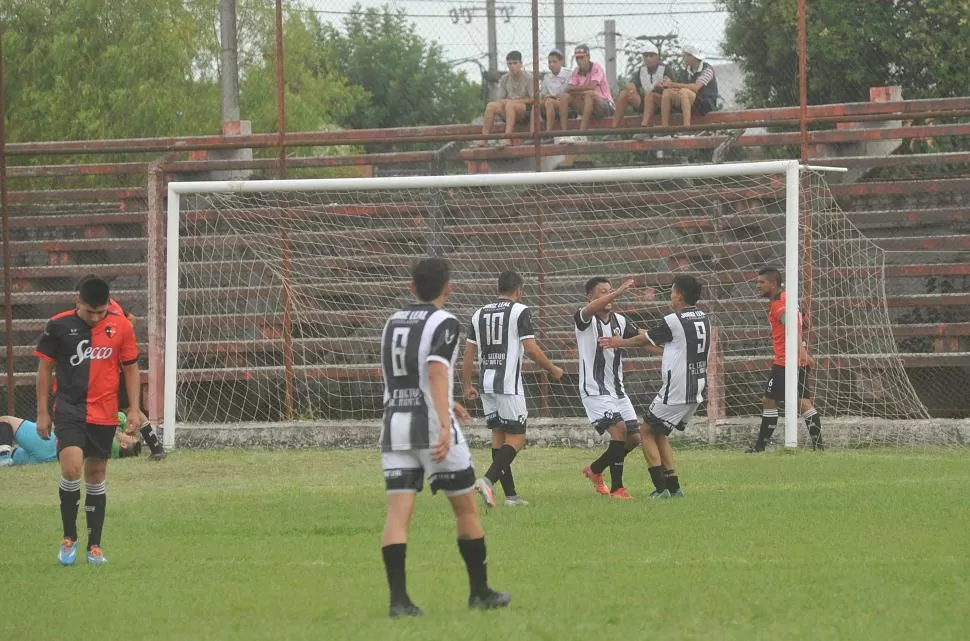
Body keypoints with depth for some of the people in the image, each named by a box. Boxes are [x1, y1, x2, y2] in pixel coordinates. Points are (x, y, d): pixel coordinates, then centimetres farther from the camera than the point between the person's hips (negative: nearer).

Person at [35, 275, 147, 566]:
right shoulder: (59, 326, -5)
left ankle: (94, 546, 18)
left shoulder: (121, 327, -2)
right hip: (69, 408, -2)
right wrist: (42, 413, 3)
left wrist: (134, 408, 2)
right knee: (71, 467, -20)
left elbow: (131, 368, 8)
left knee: (96, 475, 9)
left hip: (104, 413, 2)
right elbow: (45, 368, 3)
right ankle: (69, 537, -3)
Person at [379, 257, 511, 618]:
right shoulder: (443, 323, -7)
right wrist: (445, 426, -31)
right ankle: (480, 592, 17)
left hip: (395, 426, 5)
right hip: (432, 427, -5)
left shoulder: (393, 323, 15)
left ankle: (398, 598, -16)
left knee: (398, 513, -3)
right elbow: (436, 372, -23)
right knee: (466, 508, 10)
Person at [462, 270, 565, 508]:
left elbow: (469, 352, 12)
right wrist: (553, 370, 3)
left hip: (486, 384, 6)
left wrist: (467, 385, 19)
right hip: (509, 384, -6)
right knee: (516, 439, -3)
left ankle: (510, 495, 12)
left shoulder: (479, 314, 12)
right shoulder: (520, 312, -5)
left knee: (498, 435, 12)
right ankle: (488, 480, -24)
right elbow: (531, 348, -11)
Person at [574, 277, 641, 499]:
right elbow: (591, 309, -32)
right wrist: (619, 292, -45)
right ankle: (616, 487, -16)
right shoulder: (584, 320, -10)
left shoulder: (620, 321, 9)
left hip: (617, 389, 7)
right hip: (594, 390, -7)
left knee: (634, 438, 5)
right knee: (619, 428, -23)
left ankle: (595, 470, 27)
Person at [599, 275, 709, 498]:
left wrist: (620, 343, 20)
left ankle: (661, 488, -2)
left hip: (675, 393, -8)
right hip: (696, 392, 8)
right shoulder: (704, 320, 9)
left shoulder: (674, 321, -14)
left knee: (647, 431, 6)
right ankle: (673, 486, 16)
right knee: (659, 434, 21)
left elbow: (644, 339, 2)